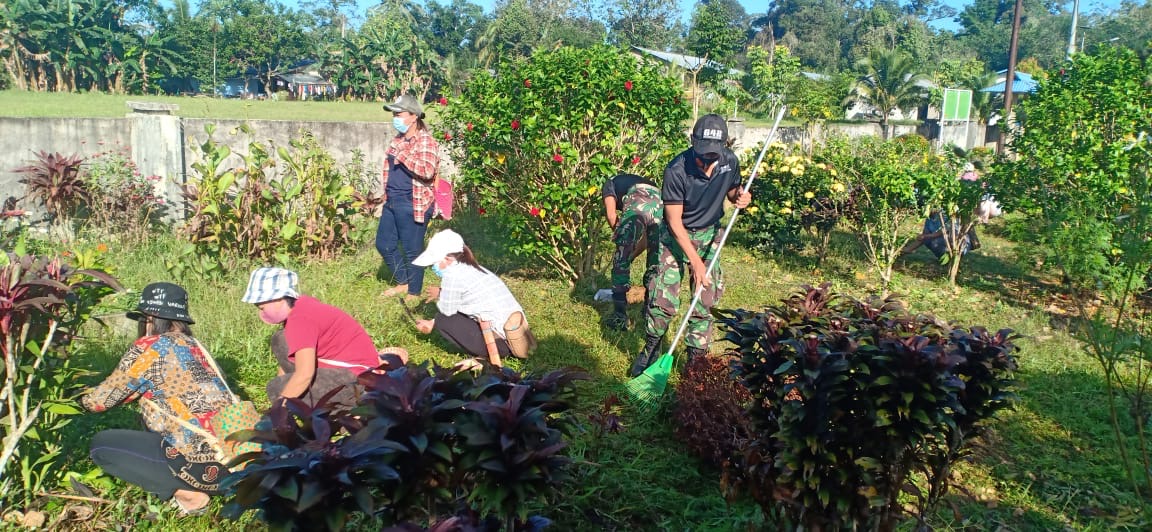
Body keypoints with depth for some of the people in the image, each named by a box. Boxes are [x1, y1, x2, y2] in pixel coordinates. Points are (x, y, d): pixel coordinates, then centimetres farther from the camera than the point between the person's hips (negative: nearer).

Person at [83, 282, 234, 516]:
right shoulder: (193, 346, 17)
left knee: (101, 444, 9)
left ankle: (185, 493, -1)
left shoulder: (148, 348, -5)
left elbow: (100, 400, 7)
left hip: (206, 466, -8)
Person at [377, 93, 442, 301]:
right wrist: (386, 196, 21)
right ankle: (403, 282, 34)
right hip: (392, 202, 9)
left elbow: (428, 170, -28)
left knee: (412, 250, 0)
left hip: (413, 205, -9)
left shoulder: (426, 141, -13)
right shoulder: (397, 140, 14)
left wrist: (402, 155, -25)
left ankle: (414, 293, 16)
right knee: (384, 244, 15)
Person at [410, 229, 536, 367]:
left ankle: (486, 355, 2)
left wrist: (439, 297, 15)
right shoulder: (471, 268, 17)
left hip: (499, 340, -9)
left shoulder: (452, 275, -11)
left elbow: (446, 310, -4)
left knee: (443, 320, 1)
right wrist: (432, 324, 25)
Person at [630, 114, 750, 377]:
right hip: (676, 236, -3)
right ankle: (651, 350, 18)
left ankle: (697, 358, 19)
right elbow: (674, 221, -22)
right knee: (663, 301, -8)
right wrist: (695, 261, -23)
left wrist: (741, 197, -17)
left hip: (709, 236, 4)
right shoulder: (677, 170, -27)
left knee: (705, 303, 3)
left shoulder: (730, 161, -12)